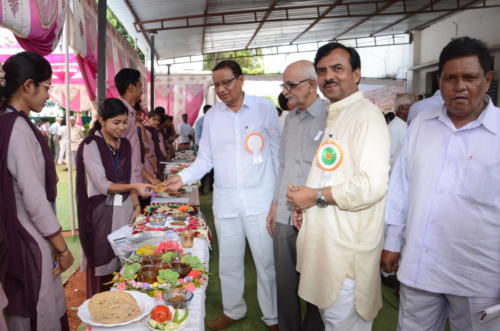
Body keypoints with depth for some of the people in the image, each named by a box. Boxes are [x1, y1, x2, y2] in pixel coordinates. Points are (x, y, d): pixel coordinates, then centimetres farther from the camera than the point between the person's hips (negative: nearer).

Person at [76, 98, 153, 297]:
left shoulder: (125, 144, 9)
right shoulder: (91, 145, -9)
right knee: (103, 261, 2)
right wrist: (134, 187, -25)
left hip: (125, 209, 5)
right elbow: (102, 185, -15)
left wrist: (137, 207, 3)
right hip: (102, 212, -5)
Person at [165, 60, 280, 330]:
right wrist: (183, 178, -10)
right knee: (228, 261, 14)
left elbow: (278, 151, 2)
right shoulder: (211, 116, 6)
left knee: (266, 261, 6)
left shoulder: (264, 108, -2)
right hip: (225, 201, 3)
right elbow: (205, 159, 6)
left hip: (260, 199, -3)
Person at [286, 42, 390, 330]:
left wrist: (317, 196, -17)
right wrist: (305, 204, 9)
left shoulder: (366, 115, -15)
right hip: (326, 238, 9)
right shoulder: (332, 116, 15)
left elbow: (372, 185, -27)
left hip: (348, 245, -9)